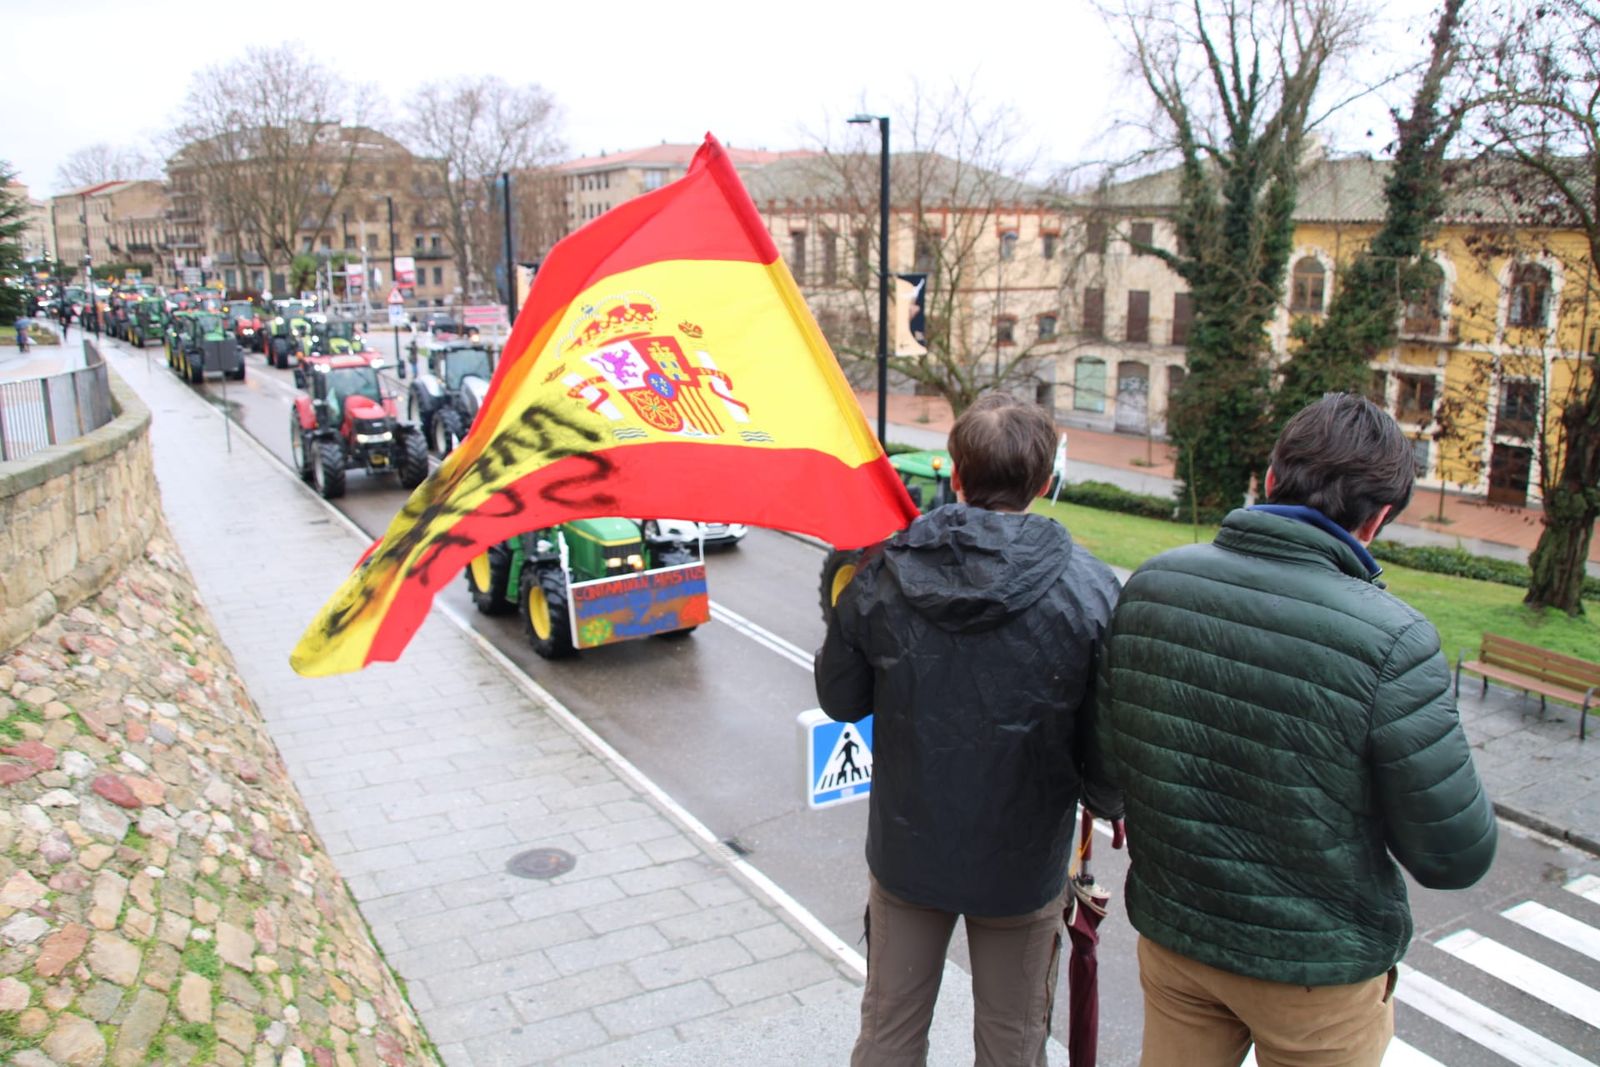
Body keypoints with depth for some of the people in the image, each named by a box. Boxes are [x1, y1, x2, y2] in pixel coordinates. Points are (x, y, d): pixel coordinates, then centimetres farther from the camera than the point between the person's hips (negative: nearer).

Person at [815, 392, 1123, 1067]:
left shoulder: (882, 574, -12)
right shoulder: (1089, 589, -17)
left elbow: (840, 701, -1)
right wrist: (1111, 804, 9)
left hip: (906, 852, 2)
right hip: (1023, 862, -1)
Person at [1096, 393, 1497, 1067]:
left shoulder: (1153, 582, -12)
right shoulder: (1390, 642, -25)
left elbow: (1105, 744, 0)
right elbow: (1456, 856, -17)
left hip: (1170, 933, 4)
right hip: (1318, 970, -3)